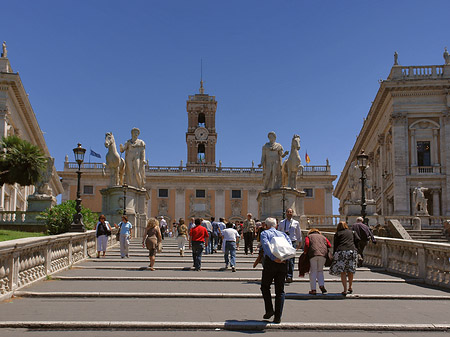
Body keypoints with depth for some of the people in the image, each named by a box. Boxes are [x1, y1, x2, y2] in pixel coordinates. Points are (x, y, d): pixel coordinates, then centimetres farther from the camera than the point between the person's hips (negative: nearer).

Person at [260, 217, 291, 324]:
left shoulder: (264, 233, 9)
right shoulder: (283, 234, 20)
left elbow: (266, 246, -11)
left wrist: (274, 258, -18)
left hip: (270, 262, -3)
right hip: (283, 263, 3)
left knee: (265, 287, 13)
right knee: (280, 290, 7)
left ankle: (269, 310, 2)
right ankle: (278, 317, 4)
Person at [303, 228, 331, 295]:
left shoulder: (308, 236, 21)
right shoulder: (323, 237, 29)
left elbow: (307, 244, 1)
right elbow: (329, 246, 16)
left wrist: (305, 252, 13)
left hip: (313, 254, -2)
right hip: (323, 254, 2)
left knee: (313, 272, 3)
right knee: (320, 271, 15)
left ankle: (313, 289, 2)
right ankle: (322, 285, -4)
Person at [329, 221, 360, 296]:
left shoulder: (337, 234, 15)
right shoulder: (352, 232, 21)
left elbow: (335, 246, 10)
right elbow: (357, 240, 10)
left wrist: (334, 255, 15)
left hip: (341, 252, -2)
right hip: (352, 251, 2)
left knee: (342, 272, 2)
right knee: (350, 271, 15)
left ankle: (345, 290, -7)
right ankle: (350, 288, 29)